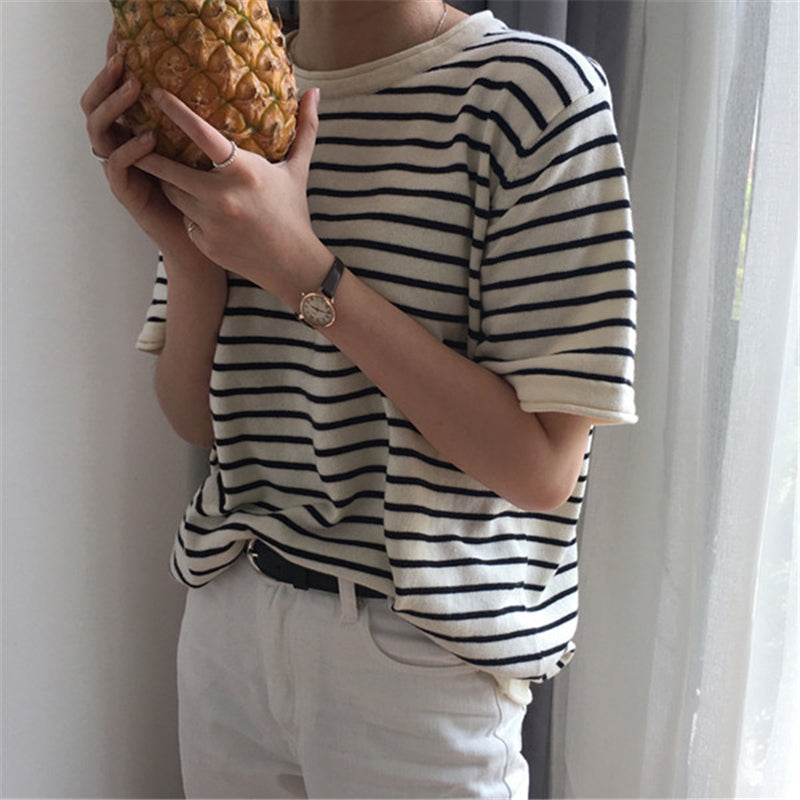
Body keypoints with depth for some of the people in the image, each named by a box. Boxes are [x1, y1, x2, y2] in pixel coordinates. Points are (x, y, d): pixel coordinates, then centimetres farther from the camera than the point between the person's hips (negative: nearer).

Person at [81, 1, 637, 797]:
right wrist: (187, 252, -13)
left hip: (420, 653, -5)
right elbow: (198, 419, 5)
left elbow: (541, 470, -18)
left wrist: (303, 269, -22)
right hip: (227, 614, 5)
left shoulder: (535, 89, -14)